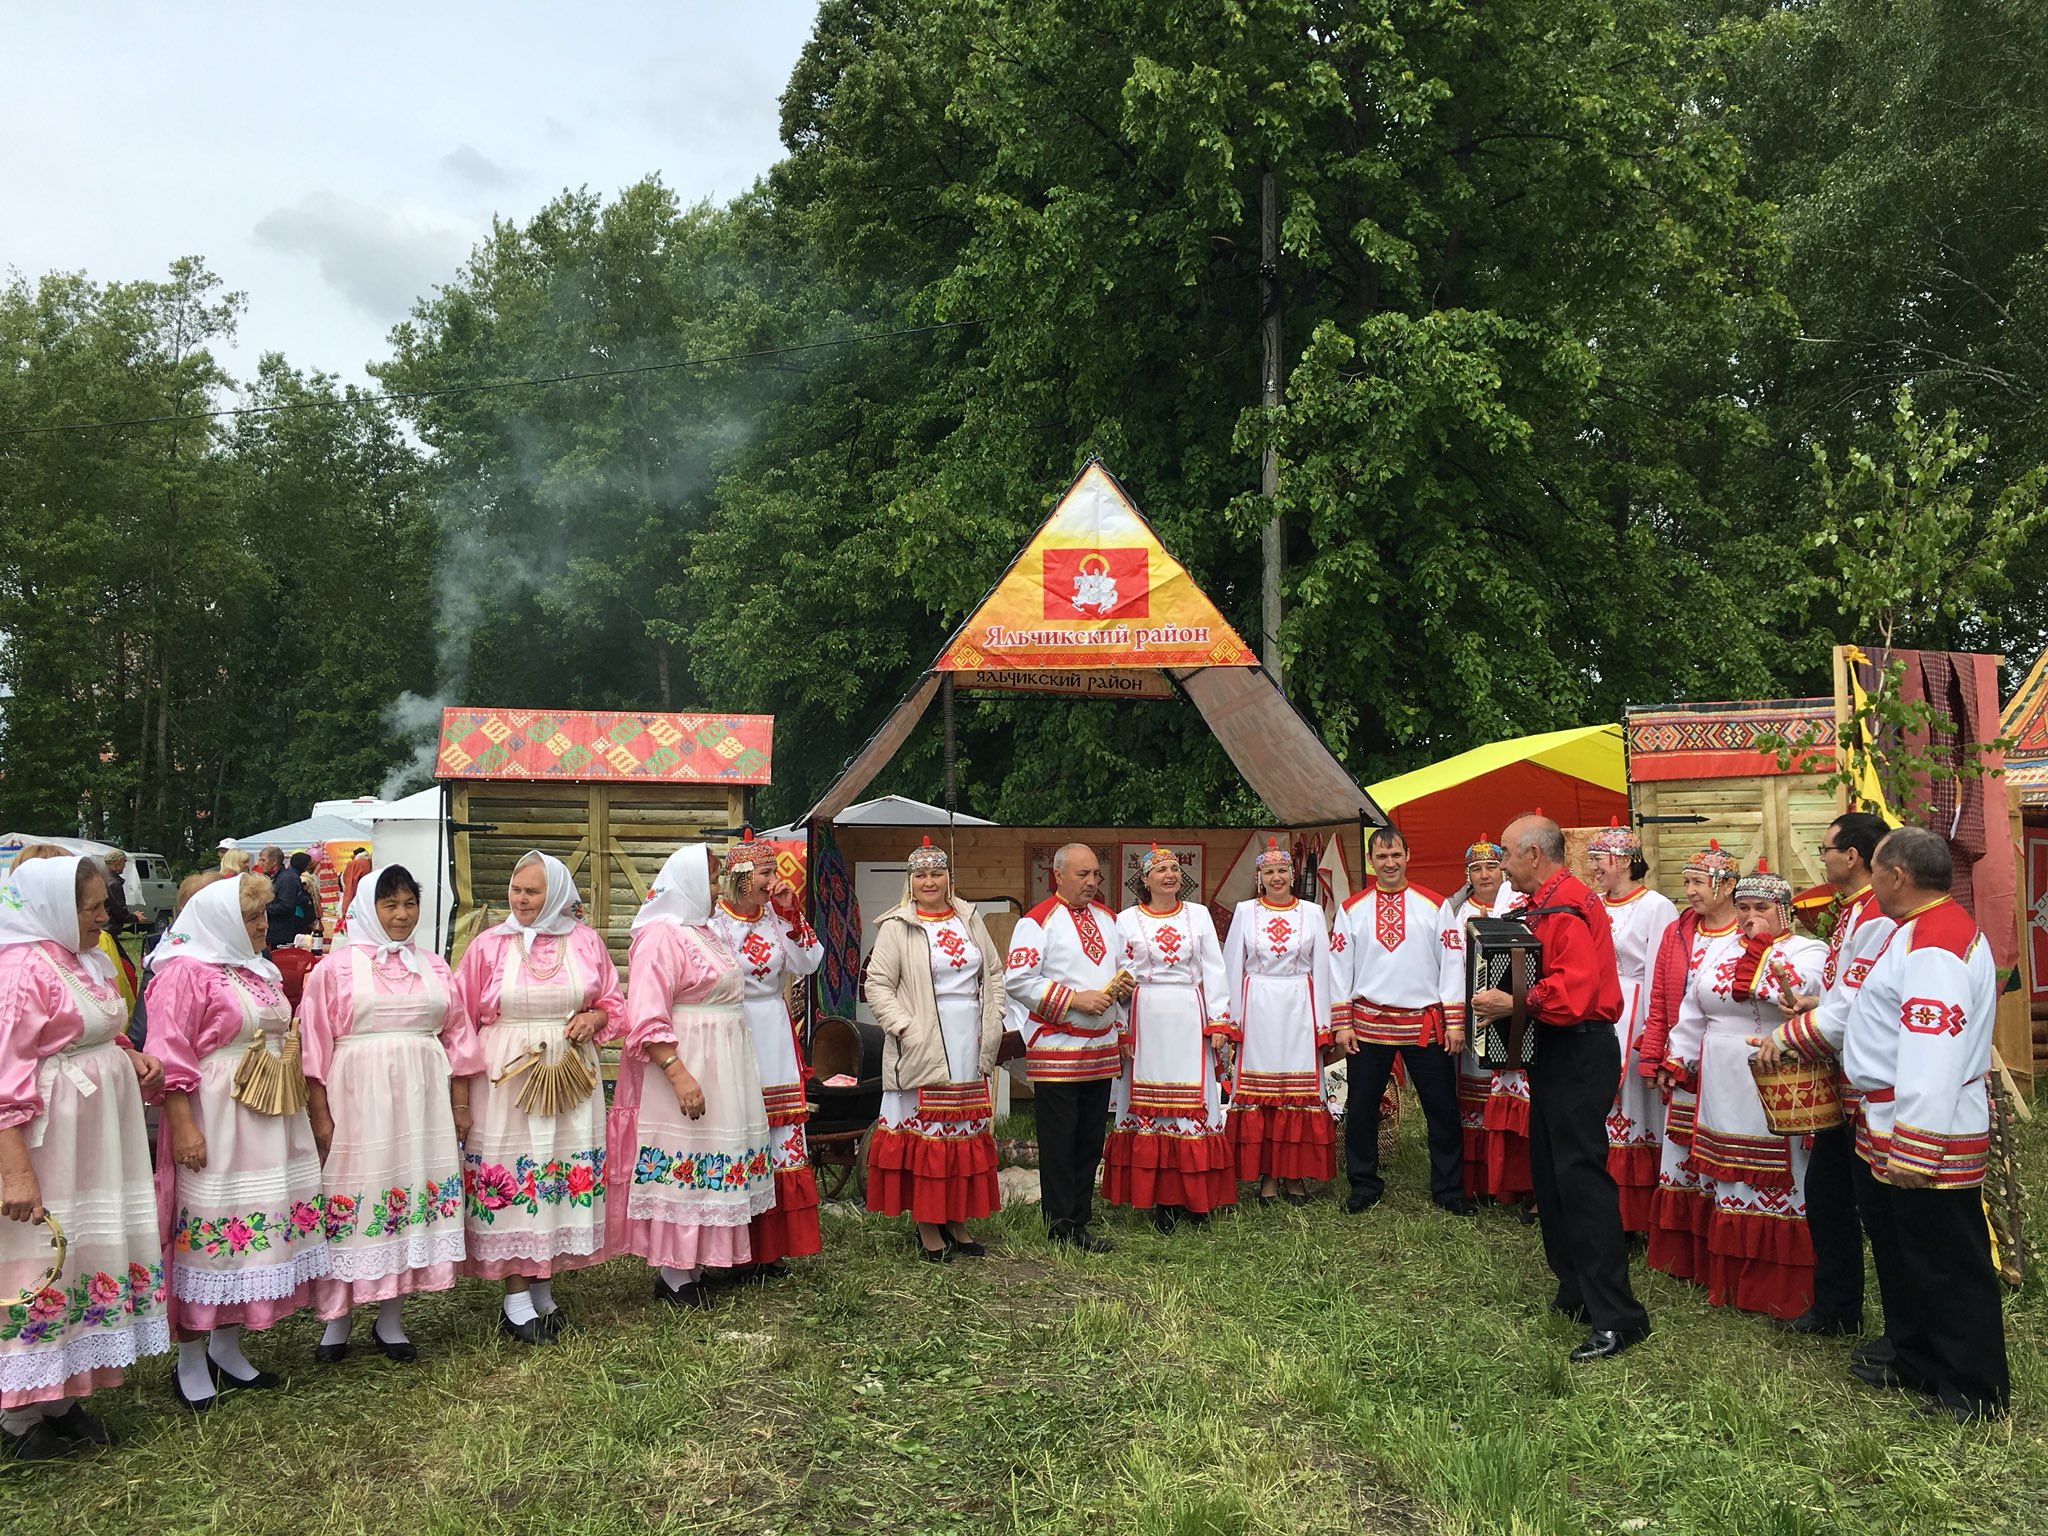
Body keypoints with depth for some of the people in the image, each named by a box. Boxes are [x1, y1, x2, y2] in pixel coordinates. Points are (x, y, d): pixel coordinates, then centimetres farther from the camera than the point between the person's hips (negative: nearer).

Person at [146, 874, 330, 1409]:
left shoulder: (258, 971, 15)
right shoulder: (184, 972, -10)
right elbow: (171, 1058, -16)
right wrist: (183, 1126, -20)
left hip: (268, 1121, 8)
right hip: (213, 1125, -8)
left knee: (252, 1230, 12)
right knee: (207, 1232, -1)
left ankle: (226, 1347, 24)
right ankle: (190, 1364, 13)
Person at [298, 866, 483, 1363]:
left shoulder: (433, 966, 11)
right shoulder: (337, 967, 0)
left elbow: (456, 1036, 12)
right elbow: (314, 1043, -3)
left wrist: (460, 1105, 9)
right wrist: (319, 1114, -8)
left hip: (422, 1100, 3)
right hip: (358, 1100, -3)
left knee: (414, 1191, 5)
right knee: (354, 1196, 0)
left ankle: (391, 1319, 18)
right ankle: (336, 1319, 15)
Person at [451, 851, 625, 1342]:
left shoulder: (585, 941, 4)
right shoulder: (489, 944, -1)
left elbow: (614, 1002, 13)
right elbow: (461, 1019, 2)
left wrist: (594, 1017, -8)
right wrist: (461, 1080, -4)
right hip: (505, 1078, -2)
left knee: (566, 1169, 6)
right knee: (510, 1172, 0)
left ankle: (543, 1290, 22)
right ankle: (516, 1299, 11)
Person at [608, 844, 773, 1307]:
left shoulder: (704, 930, 15)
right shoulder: (661, 935, -14)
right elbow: (647, 1017, -21)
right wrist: (679, 1074, -27)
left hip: (721, 1069, 9)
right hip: (683, 1066, -9)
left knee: (709, 1162, 12)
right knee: (684, 1163, -3)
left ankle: (689, 1265, 21)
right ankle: (675, 1277, 7)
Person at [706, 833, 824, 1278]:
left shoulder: (777, 916, 8)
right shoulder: (714, 922, -8)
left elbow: (807, 963, -2)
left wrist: (790, 912, -7)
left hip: (777, 1037, 6)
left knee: (781, 1138, 8)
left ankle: (771, 1248, 19)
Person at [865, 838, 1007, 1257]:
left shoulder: (970, 919, 11)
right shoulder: (897, 927, -3)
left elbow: (994, 974, 15)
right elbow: (878, 984, -6)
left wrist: (992, 1025, 6)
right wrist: (905, 1028, -15)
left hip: (969, 1047, 5)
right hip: (922, 1049, -5)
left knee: (968, 1128, 9)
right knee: (923, 1127, -2)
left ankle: (957, 1220, 20)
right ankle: (926, 1226, 8)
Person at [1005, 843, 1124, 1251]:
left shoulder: (1107, 918, 15)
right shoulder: (1038, 921, -8)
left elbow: (1120, 973, 25)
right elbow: (1018, 980, -16)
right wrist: (1074, 999, -17)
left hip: (1101, 1050, 7)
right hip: (1055, 1049, -7)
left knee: (1091, 1140, 11)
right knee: (1059, 1143, -1)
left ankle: (1080, 1221, 20)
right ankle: (1061, 1228, 8)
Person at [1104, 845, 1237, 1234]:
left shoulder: (1198, 915, 9)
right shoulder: (1126, 920, 6)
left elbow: (1213, 971, 7)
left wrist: (1219, 1023, 0)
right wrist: (1120, 1030, -2)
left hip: (1190, 1020, 1)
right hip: (1146, 1022, -1)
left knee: (1194, 1101, 1)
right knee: (1148, 1103, 0)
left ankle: (1194, 1196, 10)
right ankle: (1161, 1200, 8)